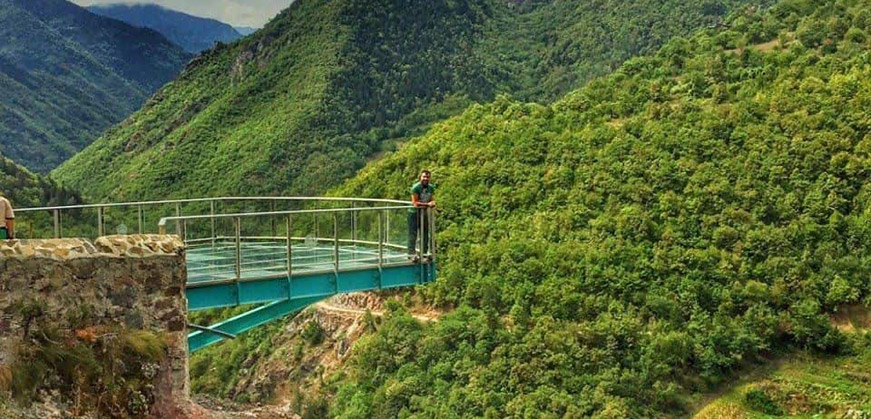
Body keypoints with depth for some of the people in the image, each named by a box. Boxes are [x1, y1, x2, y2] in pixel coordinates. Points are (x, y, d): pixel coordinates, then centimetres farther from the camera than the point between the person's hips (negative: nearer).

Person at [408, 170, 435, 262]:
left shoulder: (431, 187, 1)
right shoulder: (416, 187, -19)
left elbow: (431, 199, 10)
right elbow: (415, 203, -22)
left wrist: (432, 203, -14)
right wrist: (427, 204, -22)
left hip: (424, 213, 7)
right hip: (414, 213, -7)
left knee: (425, 234, 12)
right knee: (413, 233, -8)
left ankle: (424, 253, 22)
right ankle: (411, 253, -8)